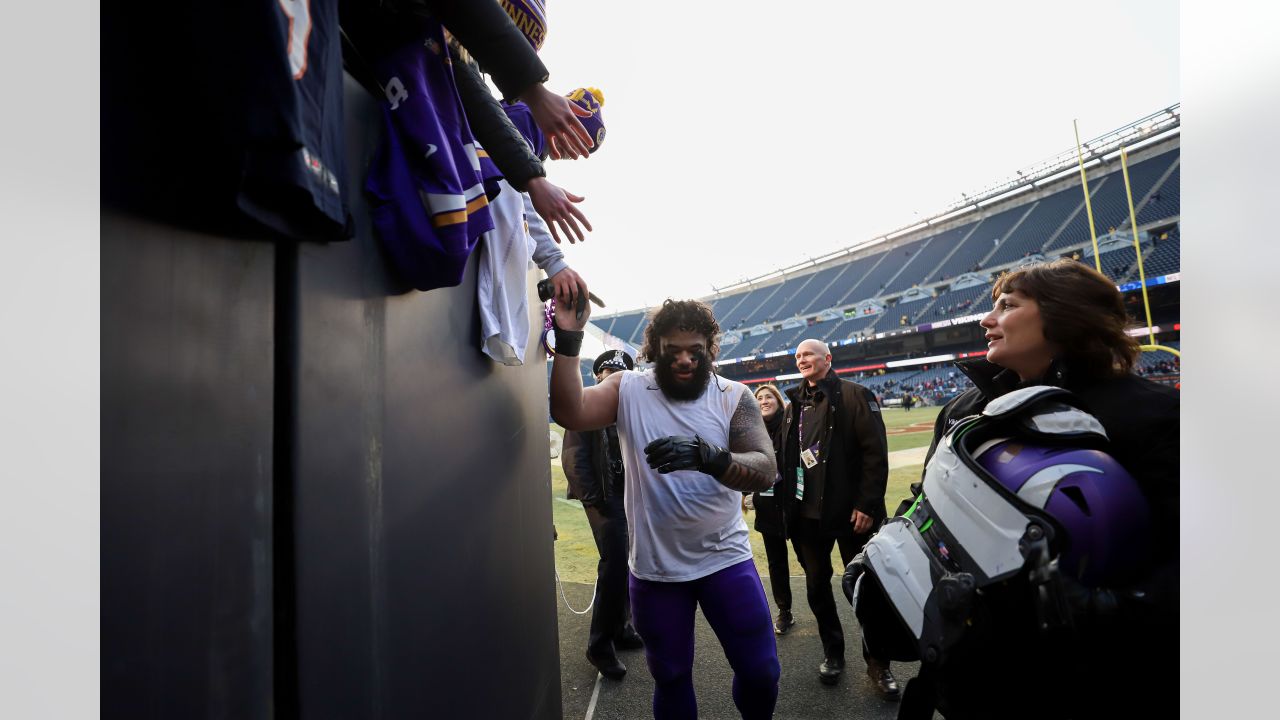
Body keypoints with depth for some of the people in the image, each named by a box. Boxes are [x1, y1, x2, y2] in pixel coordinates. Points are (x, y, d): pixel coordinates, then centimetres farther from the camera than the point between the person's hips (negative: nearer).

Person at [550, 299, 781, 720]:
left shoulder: (734, 397, -8)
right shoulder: (629, 389, -6)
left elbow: (764, 469, -21)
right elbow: (569, 413, -21)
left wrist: (708, 457, -41)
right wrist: (568, 339, -31)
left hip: (726, 559, 0)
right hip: (655, 567, 1)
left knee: (760, 671, 10)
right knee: (670, 676, 18)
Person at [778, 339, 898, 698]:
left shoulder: (855, 395, -6)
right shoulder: (794, 404, 11)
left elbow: (876, 452, -12)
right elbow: (785, 458, 14)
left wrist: (868, 503, -17)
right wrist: (788, 504, 9)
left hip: (850, 511, -5)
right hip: (806, 514, 5)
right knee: (817, 586, 15)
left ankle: (878, 663, 26)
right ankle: (832, 652, 34)